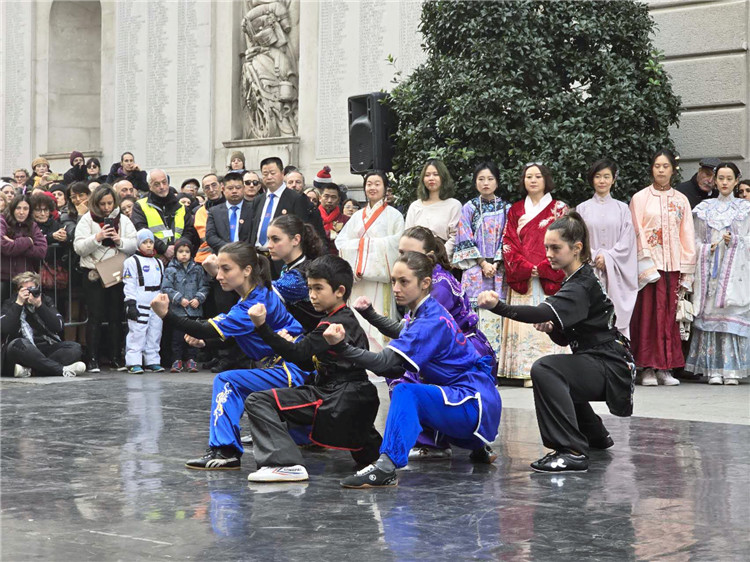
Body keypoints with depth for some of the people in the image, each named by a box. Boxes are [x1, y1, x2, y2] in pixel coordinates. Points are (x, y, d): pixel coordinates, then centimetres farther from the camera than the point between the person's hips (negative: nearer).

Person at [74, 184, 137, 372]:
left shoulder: (123, 220, 10)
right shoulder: (87, 220, 2)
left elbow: (133, 246, 4)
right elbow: (79, 247, -6)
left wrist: (120, 241, -13)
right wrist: (97, 238, -19)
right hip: (94, 273, -2)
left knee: (116, 317, 7)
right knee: (95, 317, -2)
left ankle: (117, 357, 13)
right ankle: (92, 359, 0)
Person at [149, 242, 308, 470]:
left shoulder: (257, 302, -23)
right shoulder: (252, 296, 7)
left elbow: (211, 330, -29)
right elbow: (227, 337, 13)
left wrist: (166, 314, -35)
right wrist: (203, 341, -6)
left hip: (293, 372, -11)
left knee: (227, 381, -18)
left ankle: (225, 451, -22)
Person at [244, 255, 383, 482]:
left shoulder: (335, 323, -16)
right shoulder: (347, 319, 15)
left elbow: (299, 354, -24)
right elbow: (309, 362, 18)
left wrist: (262, 327, -31)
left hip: (338, 402, -10)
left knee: (259, 402, -17)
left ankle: (286, 463, -26)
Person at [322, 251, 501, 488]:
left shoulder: (432, 321, -19)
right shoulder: (418, 314, 10)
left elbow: (385, 362, -29)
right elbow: (395, 369, 6)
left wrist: (342, 347, -40)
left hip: (475, 403, -10)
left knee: (406, 393, -29)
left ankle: (386, 466, -40)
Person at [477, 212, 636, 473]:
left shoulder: (582, 285, -18)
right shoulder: (578, 280, 14)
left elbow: (545, 312, -36)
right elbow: (566, 338, 18)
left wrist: (498, 306, -45)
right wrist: (551, 329, -5)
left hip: (610, 369, -11)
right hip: (599, 365, 11)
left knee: (545, 369, -31)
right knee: (557, 376, 35)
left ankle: (572, 452, -34)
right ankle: (595, 435, 48)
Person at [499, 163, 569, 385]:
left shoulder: (559, 208, 8)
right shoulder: (515, 210, 14)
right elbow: (509, 243, 6)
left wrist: (543, 268, -12)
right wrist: (527, 268, -9)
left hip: (550, 279, -2)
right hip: (523, 280, 2)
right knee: (526, 323, -4)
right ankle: (529, 372, -4)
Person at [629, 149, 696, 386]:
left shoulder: (681, 200, 12)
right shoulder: (640, 198, 4)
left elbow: (687, 236, 10)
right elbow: (637, 235, -2)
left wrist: (687, 272, 3)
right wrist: (646, 267, -12)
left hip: (673, 265, 3)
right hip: (649, 264, -2)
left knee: (670, 315, 2)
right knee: (649, 314, -5)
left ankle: (666, 368, 6)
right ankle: (648, 368, -2)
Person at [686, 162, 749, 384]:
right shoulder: (705, 208, 13)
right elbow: (696, 239, 11)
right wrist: (707, 248, -7)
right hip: (710, 268, 2)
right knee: (710, 312, -5)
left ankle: (732, 369, -8)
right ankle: (713, 369, -4)